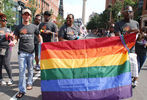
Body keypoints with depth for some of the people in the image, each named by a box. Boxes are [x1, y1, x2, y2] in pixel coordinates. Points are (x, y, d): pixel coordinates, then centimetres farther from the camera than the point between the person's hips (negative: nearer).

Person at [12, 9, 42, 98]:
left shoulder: (33, 27, 5)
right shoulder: (18, 27, 8)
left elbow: (39, 36, 14)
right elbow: (16, 38, 10)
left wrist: (41, 43, -4)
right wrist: (13, 42, -12)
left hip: (31, 51, 0)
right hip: (22, 52, 0)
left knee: (30, 69, 12)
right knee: (21, 71, -2)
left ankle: (29, 83, 33)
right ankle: (22, 90, 4)